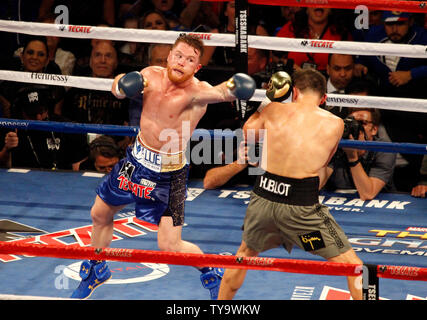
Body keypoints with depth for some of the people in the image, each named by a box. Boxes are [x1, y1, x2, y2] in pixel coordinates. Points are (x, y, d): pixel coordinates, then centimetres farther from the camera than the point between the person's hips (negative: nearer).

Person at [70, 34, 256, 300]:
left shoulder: (195, 91, -25)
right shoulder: (152, 75, -8)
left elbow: (218, 92, -48)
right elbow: (119, 87, 8)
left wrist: (231, 88, -71)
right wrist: (124, 84, -16)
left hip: (169, 173, -6)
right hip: (137, 159, 6)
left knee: (169, 245, -11)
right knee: (100, 215, 22)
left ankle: (212, 273, 20)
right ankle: (96, 271, 49)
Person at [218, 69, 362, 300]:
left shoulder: (273, 110, 5)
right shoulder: (335, 124, 1)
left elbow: (247, 131, 24)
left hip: (263, 197, 3)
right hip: (301, 207, -3)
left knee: (245, 253, 31)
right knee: (353, 266, 7)